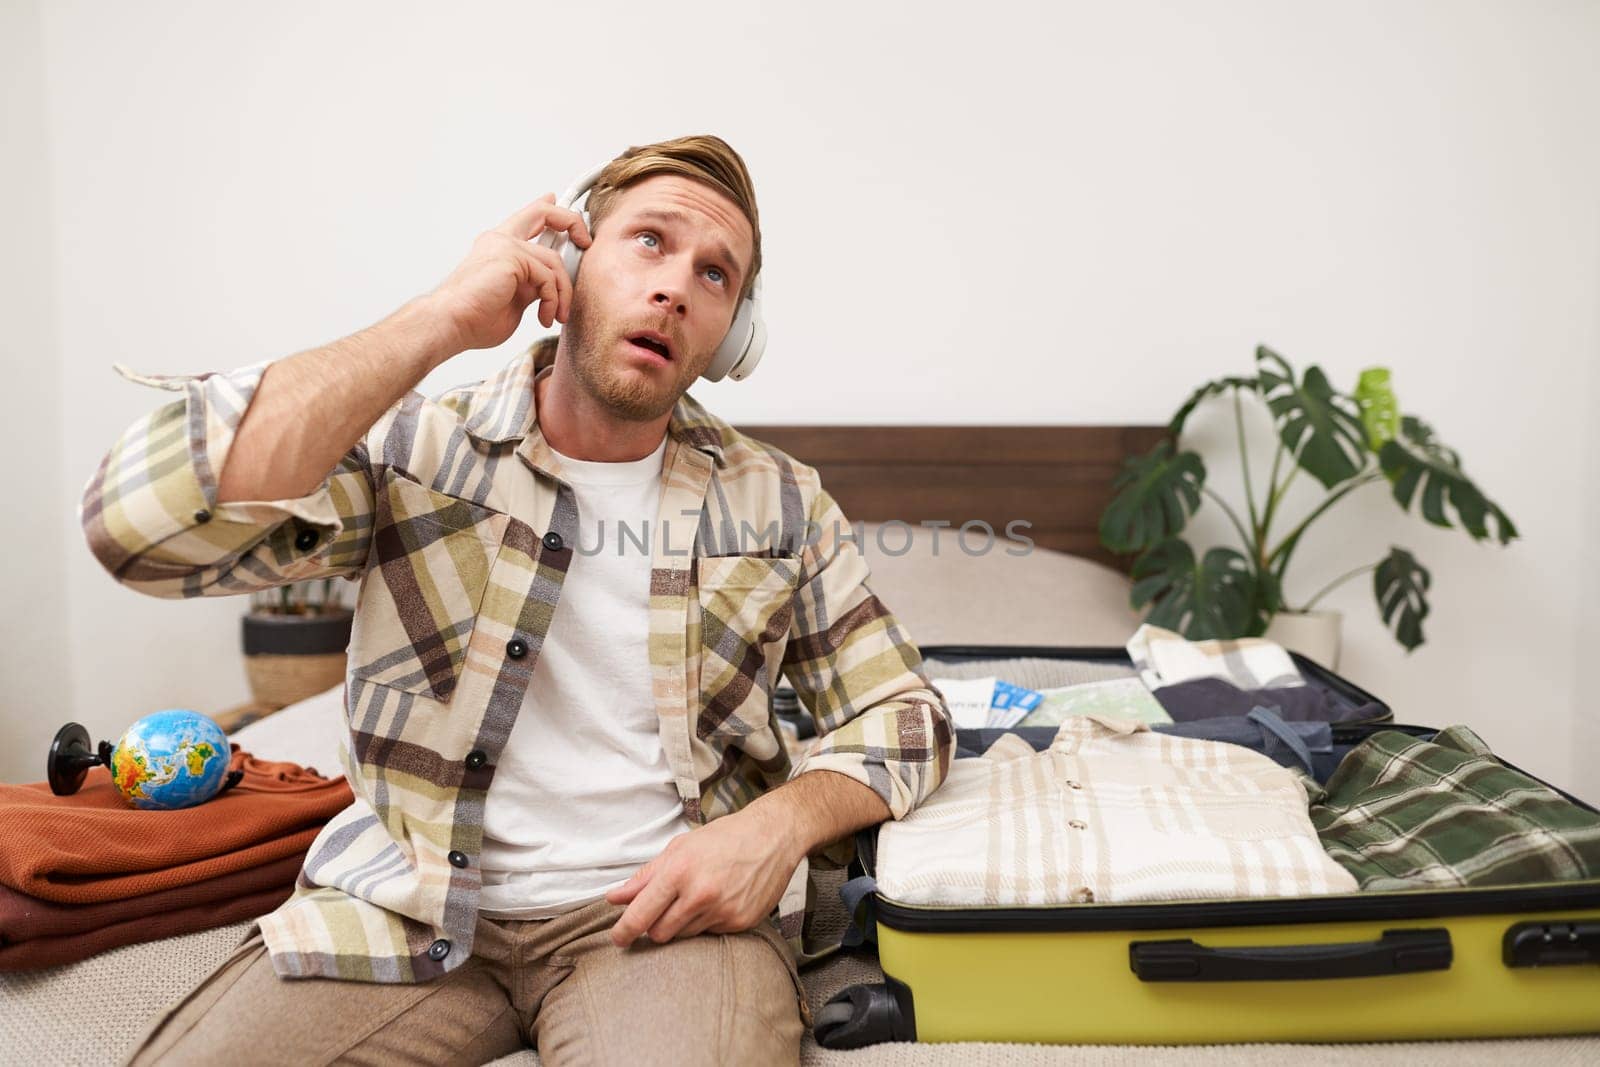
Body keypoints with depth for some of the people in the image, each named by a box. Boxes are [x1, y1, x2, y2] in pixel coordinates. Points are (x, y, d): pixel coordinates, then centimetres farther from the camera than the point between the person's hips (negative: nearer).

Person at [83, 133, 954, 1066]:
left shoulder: (780, 503, 3)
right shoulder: (414, 451, -2)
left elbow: (903, 712, 8)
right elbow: (140, 523, -18)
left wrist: (781, 823, -14)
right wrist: (442, 323, -16)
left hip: (670, 909, 0)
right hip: (406, 908, 1)